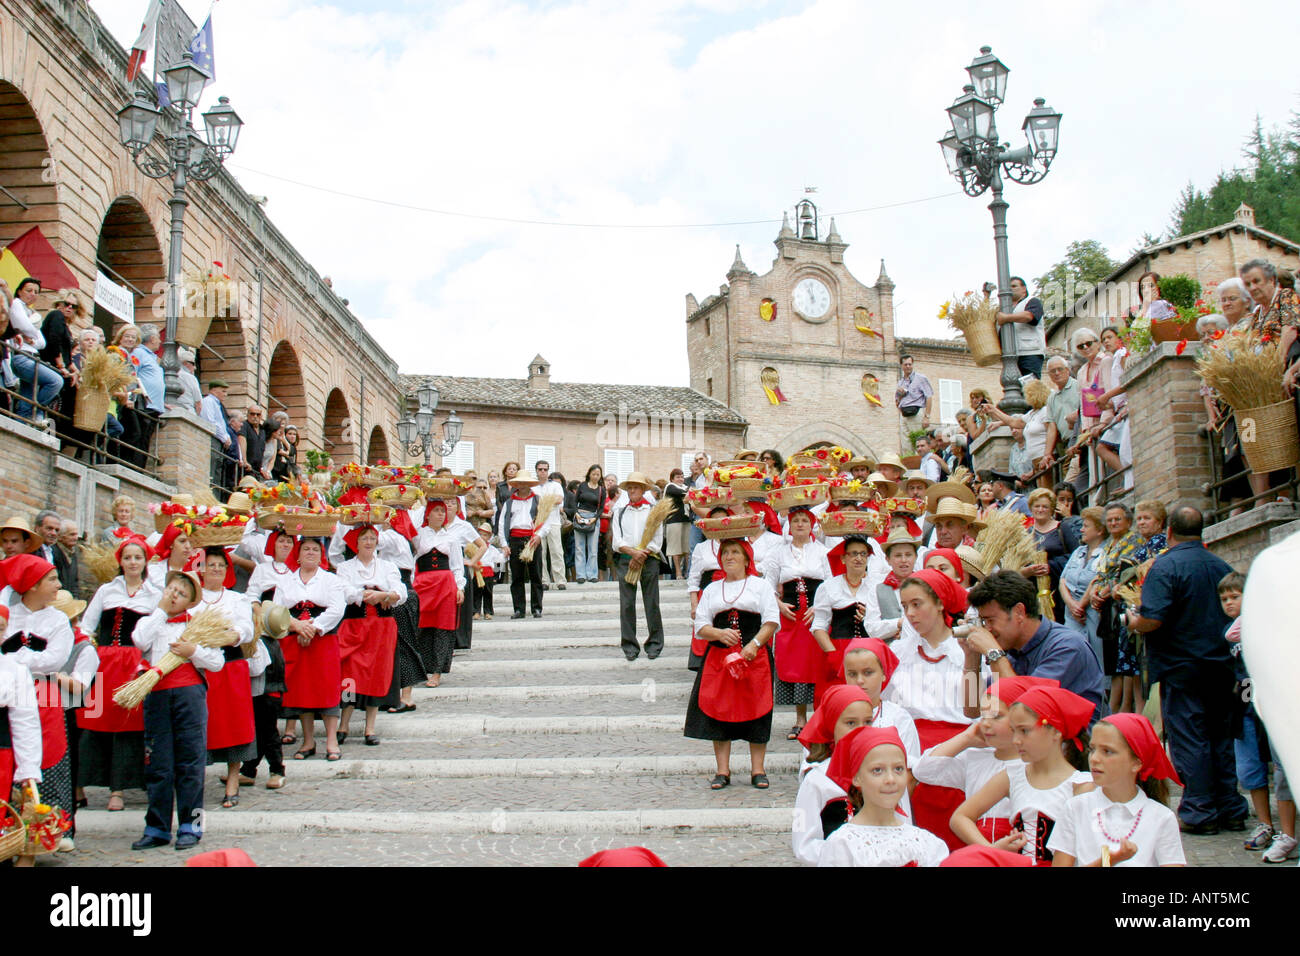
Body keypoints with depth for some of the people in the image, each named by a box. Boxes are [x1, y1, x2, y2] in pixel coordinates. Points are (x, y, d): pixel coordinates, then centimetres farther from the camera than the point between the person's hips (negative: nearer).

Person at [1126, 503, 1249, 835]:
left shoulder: (1165, 566, -14)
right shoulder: (1222, 566, 6)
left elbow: (1152, 620, -23)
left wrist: (1133, 622, -2)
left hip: (1181, 666, -6)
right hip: (1221, 662, 6)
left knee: (1188, 739, 1)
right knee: (1221, 735, 14)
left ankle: (1200, 813, 4)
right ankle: (1231, 809, 20)